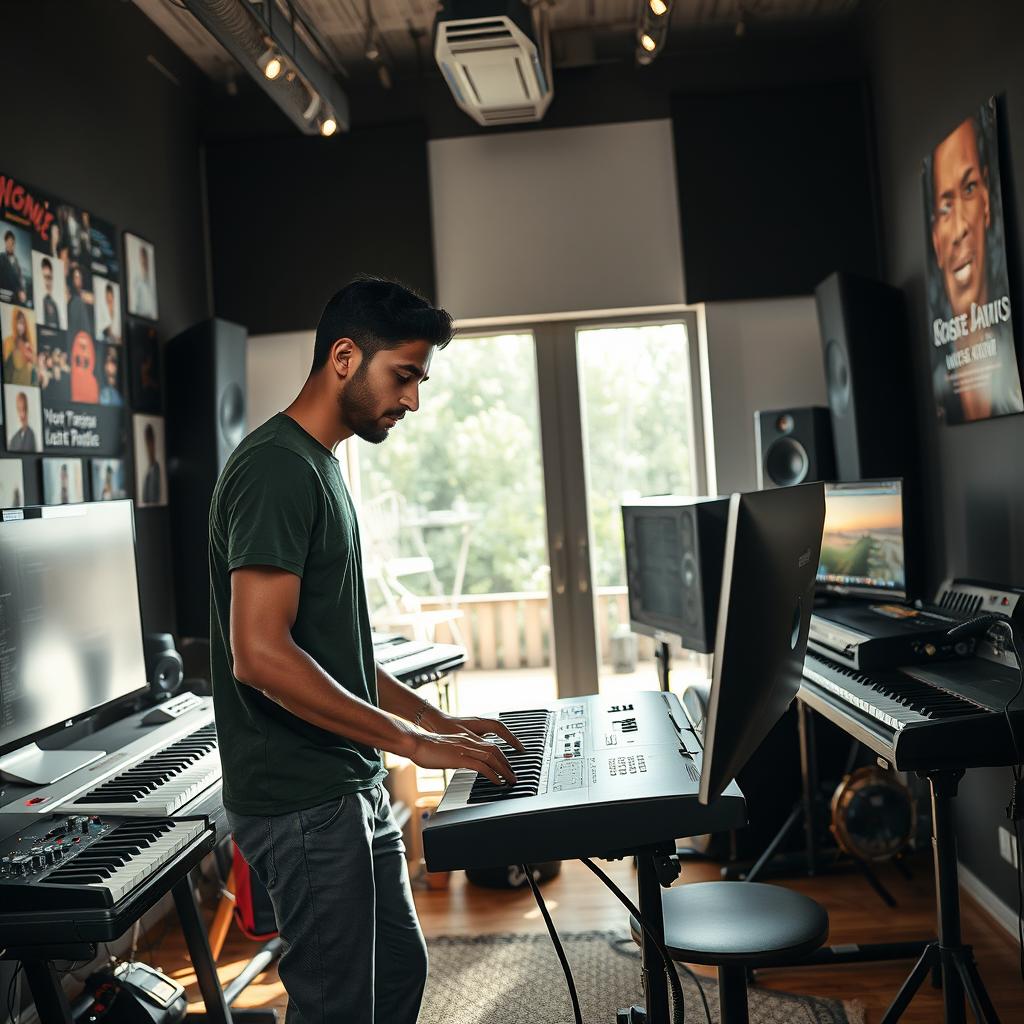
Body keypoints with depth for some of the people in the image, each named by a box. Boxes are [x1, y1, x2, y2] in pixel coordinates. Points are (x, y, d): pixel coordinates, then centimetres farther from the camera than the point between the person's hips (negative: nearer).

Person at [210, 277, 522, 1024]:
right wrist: (413, 741, -22)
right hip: (302, 802, -10)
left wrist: (439, 722, 11)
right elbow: (260, 655, -26)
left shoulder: (321, 468, 13)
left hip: (352, 787, 10)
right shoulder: (277, 468, -18)